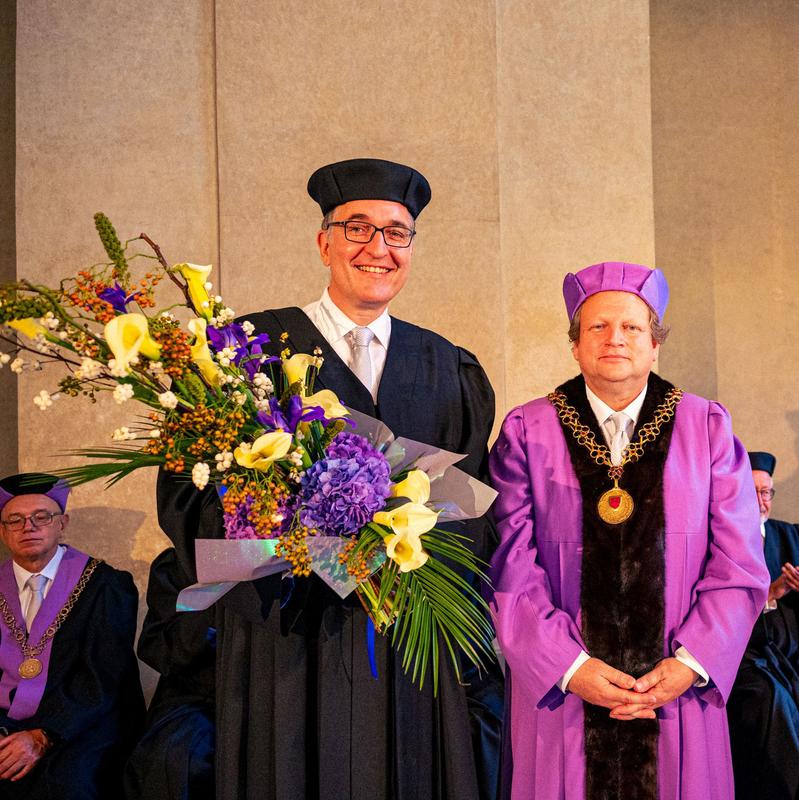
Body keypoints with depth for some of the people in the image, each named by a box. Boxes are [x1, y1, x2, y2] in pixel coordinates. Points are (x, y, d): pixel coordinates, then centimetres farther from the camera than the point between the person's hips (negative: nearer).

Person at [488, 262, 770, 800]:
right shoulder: (527, 433, -1)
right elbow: (512, 568, -6)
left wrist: (690, 664, -10)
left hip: (680, 691, 1)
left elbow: (739, 566, -1)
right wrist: (569, 666, -13)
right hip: (559, 694, -1)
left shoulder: (708, 429, 2)